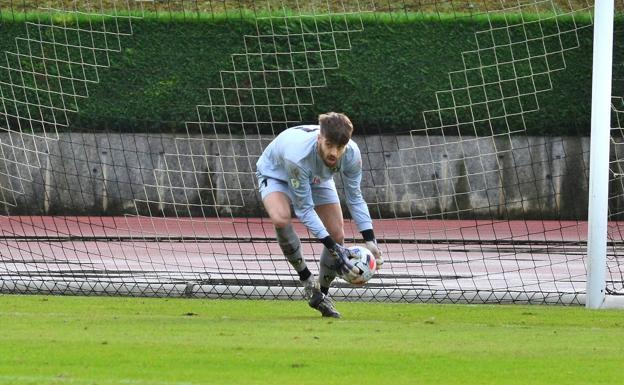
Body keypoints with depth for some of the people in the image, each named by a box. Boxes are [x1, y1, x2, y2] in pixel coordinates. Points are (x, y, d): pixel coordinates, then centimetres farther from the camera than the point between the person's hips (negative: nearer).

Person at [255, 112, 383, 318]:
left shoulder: (351, 154, -31)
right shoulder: (298, 155, -45)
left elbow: (355, 198, -15)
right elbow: (304, 209, -36)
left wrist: (370, 241, -23)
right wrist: (332, 247, -40)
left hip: (317, 177, 5)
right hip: (276, 172, -5)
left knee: (337, 235, -5)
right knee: (281, 218, -35)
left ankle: (322, 293, 19)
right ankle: (307, 281, -14)